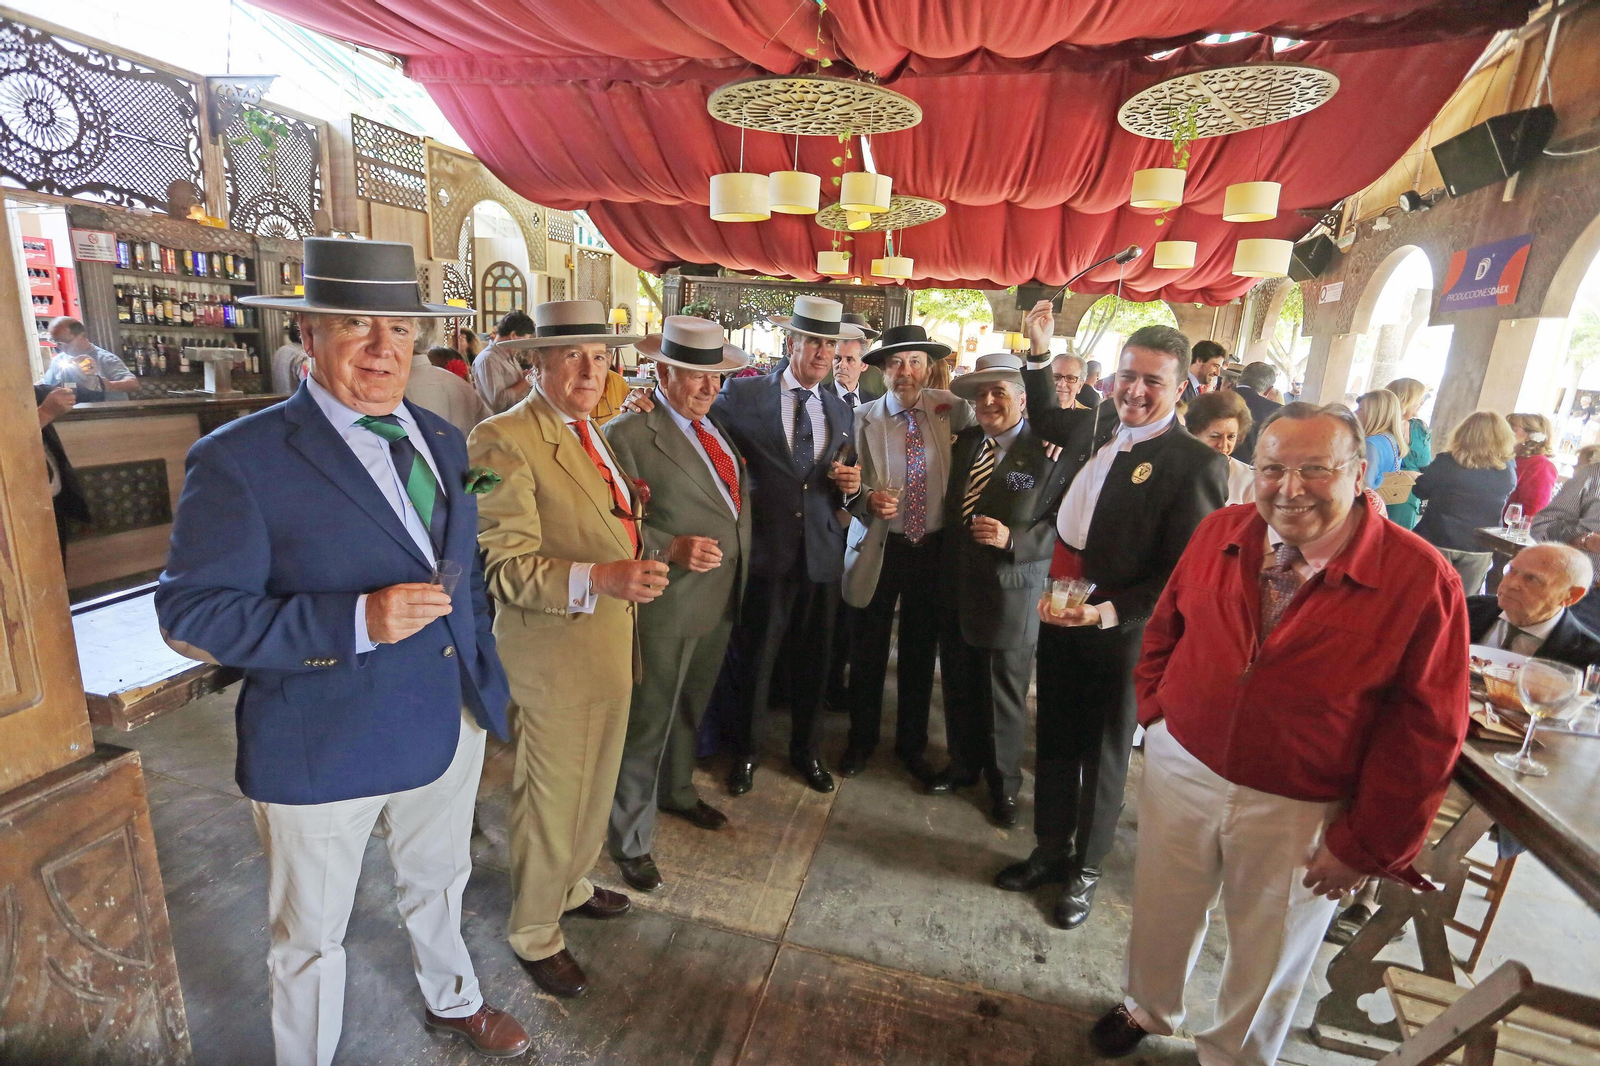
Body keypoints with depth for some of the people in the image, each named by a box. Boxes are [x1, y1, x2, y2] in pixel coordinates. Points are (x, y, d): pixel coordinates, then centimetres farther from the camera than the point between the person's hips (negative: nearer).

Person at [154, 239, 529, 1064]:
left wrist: (481, 666, 7)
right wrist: (355, 622, -30)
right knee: (311, 937, 18)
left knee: (438, 883, 28)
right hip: (321, 748, -5)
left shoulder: (441, 441, 2)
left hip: (451, 722, 6)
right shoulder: (239, 459, -17)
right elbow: (189, 614, -17)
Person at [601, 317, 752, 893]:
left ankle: (677, 791, 49)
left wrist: (738, 569, 11)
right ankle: (631, 839, 29)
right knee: (647, 722, 8)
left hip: (721, 599, 7)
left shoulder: (717, 426, 10)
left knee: (691, 708, 25)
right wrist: (672, 548, -28)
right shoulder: (628, 433, -15)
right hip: (665, 606, -7)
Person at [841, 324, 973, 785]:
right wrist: (868, 501, -24)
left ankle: (912, 743, 35)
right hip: (880, 550, -1)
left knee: (921, 651, 15)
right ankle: (861, 739, 33)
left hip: (933, 548, 2)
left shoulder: (947, 408, 0)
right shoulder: (864, 419, -4)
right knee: (868, 651, 10)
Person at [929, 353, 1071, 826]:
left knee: (1005, 694, 11)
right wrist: (944, 572, 1)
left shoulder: (1048, 456, -11)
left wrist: (1013, 538, -25)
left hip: (1009, 595, -5)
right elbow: (948, 509, 10)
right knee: (960, 686, 18)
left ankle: (1003, 784, 34)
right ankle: (963, 763, 42)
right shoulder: (963, 444, 8)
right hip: (958, 588, 5)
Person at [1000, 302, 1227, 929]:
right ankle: (1051, 850, 40)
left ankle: (1087, 867, 36)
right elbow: (1045, 422, 25)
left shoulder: (1198, 465, -16)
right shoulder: (1099, 426, 2)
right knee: (1054, 742, 19)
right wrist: (1040, 351, 15)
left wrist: (1111, 611, -26)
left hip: (1122, 632, -6)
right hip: (1058, 612, 6)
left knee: (1103, 755, 13)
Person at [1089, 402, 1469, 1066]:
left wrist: (1365, 847, -8)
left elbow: (1426, 731, -12)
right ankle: (1147, 1010, 53)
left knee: (1268, 955, 20)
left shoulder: (1420, 579, -16)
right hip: (1181, 768, 3)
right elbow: (1165, 629, 8)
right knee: (1161, 912, 22)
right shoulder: (1219, 533, -6)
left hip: (1299, 811, -2)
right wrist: (1157, 708, 0)